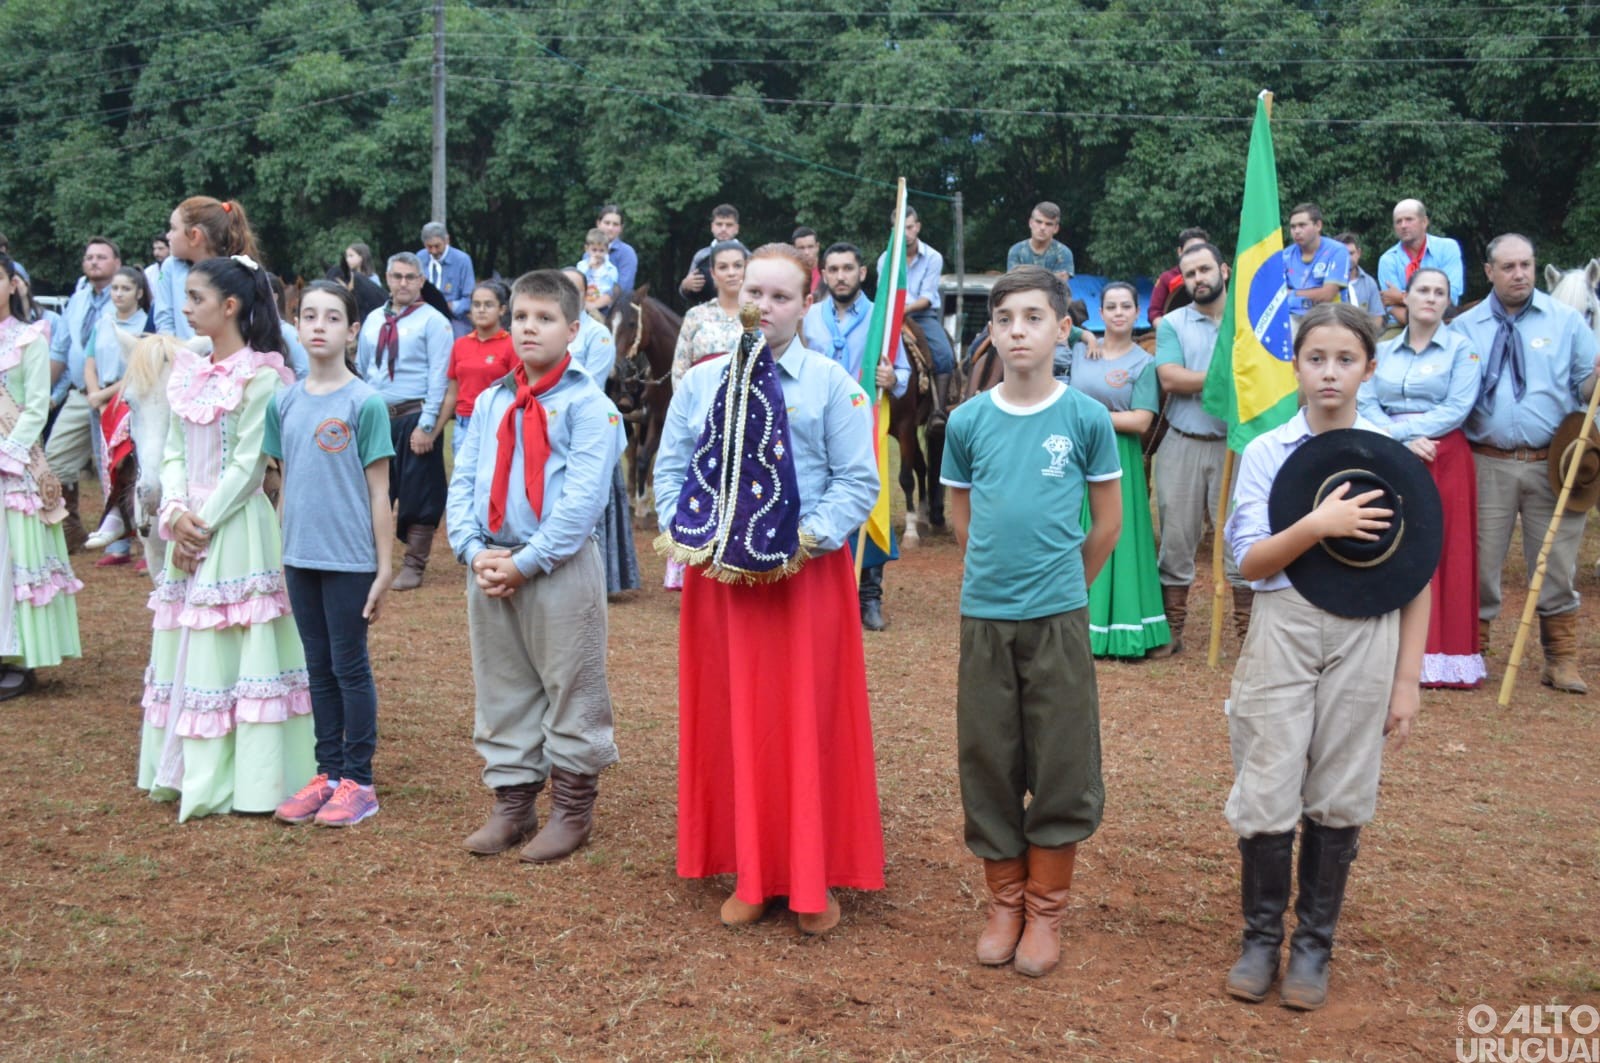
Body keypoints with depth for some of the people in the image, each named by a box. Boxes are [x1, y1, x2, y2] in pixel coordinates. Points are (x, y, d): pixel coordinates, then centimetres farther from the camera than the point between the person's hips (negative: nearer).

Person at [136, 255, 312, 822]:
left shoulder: (259, 376, -11)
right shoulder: (188, 372, 11)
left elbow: (248, 465, -14)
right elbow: (173, 453, 9)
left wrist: (204, 523, -15)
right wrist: (176, 513, -7)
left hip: (235, 527, -7)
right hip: (190, 529, 8)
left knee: (233, 646, -4)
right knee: (187, 648, 12)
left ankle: (237, 779, 3)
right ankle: (191, 772, 22)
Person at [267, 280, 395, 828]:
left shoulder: (365, 402, -9)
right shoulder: (284, 402, 5)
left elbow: (378, 492, -7)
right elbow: (286, 484, 12)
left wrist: (384, 568, -8)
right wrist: (281, 553, 10)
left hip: (350, 558, -5)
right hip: (300, 557, 5)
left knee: (350, 667, 3)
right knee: (318, 668, 13)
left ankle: (358, 780, 14)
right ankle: (327, 773, 23)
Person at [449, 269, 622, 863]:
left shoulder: (587, 405, -7)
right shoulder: (490, 402, 11)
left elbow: (583, 499, -15)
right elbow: (463, 481, 10)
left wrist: (526, 562, -17)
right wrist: (473, 550, -7)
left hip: (560, 569, -6)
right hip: (489, 570, 6)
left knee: (571, 690, 4)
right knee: (501, 691, 13)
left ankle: (572, 808, 17)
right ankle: (511, 802, 25)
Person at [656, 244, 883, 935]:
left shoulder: (831, 383, 0)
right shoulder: (699, 382, 8)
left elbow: (858, 481, -3)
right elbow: (670, 470, 10)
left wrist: (809, 540, -15)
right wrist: (684, 537, -6)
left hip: (807, 575, -3)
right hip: (718, 575, 3)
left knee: (810, 724, 2)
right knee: (733, 722, 7)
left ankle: (815, 879, 12)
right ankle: (749, 874, 18)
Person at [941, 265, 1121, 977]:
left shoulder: (1087, 418, -3)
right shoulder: (967, 422, 2)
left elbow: (1107, 522, 6)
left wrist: (1063, 585, 10)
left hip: (1058, 617, -2)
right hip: (983, 616, 2)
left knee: (1061, 765, 4)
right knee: (988, 762, 8)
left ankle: (1047, 909, 18)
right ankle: (1004, 902, 23)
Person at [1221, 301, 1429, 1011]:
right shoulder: (1266, 453, 1)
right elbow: (1250, 563, -6)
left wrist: (1407, 681, 1)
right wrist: (1317, 526, -23)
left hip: (1365, 634, 1)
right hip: (1284, 627, 0)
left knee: (1338, 798, 7)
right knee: (1266, 792, 0)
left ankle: (1314, 944, 23)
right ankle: (1261, 936, 20)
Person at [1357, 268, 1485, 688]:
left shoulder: (1462, 349, 2)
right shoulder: (1383, 351, 12)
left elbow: (1457, 409, -9)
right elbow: (1364, 405, 2)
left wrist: (1393, 430, -14)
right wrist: (1404, 442, -14)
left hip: (1444, 462, -3)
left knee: (1443, 555, -3)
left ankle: (1440, 655, 1)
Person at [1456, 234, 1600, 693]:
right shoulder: (1465, 327, 7)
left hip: (1552, 464, 0)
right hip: (1488, 463, 0)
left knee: (1557, 563, 5)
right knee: (1479, 562, 5)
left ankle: (1561, 660, 16)